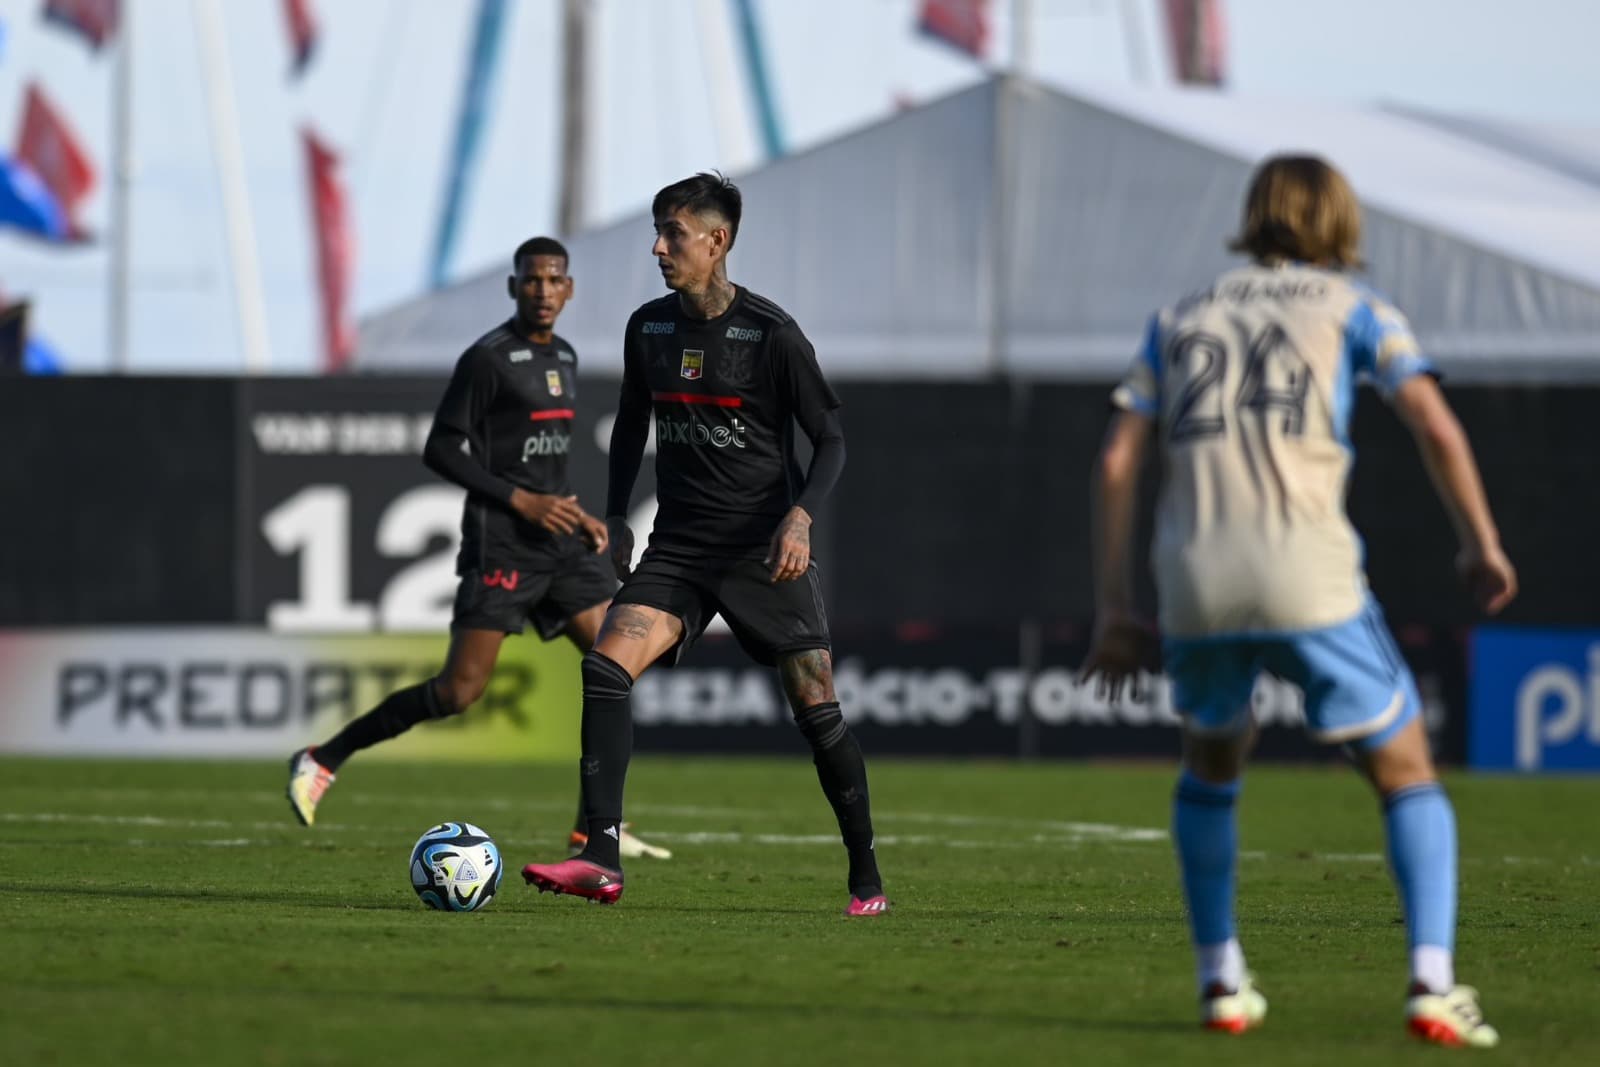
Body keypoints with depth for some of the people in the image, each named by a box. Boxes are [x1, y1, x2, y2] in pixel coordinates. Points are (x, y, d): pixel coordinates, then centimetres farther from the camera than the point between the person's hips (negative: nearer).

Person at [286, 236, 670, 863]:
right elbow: (440, 450, -13)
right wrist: (521, 501, -18)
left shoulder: (563, 357, 15)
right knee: (460, 690, -12)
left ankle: (594, 827, 2)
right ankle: (323, 760, 1)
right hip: (500, 544, -8)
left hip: (559, 539, 8)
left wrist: (577, 515, 13)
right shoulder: (487, 359, -10)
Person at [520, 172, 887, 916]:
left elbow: (830, 440, -5)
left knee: (814, 704, -3)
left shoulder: (770, 333, -10)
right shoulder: (648, 328, 5)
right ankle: (601, 859, -24)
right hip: (679, 547, 4)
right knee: (604, 666, -18)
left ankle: (866, 875, 14)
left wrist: (800, 515, -21)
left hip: (764, 549, -4)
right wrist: (616, 516, 13)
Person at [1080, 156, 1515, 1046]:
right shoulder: (1352, 307, 13)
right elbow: (1436, 425, -1)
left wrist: (1115, 610, 15)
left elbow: (1118, 461, 13)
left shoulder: (1180, 321, 22)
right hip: (1310, 574, -3)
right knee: (1408, 773, 8)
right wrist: (1483, 545, 11)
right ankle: (1433, 987, -9)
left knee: (1212, 762, 29)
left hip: (1195, 581, 3)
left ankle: (1222, 983, 24)